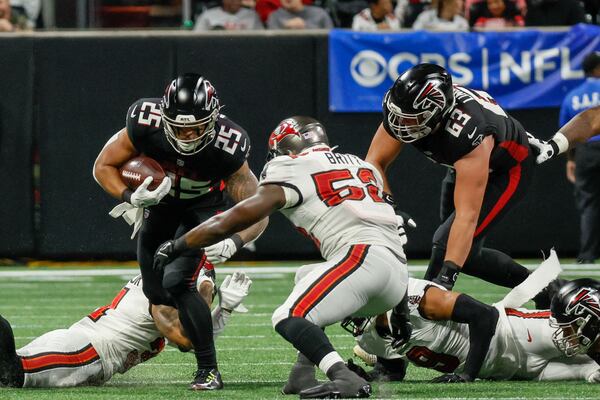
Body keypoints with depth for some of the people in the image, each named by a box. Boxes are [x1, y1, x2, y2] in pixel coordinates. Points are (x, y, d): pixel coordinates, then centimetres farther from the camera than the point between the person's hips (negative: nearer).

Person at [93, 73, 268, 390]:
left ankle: (208, 370, -14)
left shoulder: (226, 146, -36)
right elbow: (103, 166, -17)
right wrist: (131, 198, -36)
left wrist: (234, 242, -50)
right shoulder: (145, 124, -33)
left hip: (203, 207, -3)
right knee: (154, 291, 4)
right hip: (159, 203, 3)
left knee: (176, 283, -22)